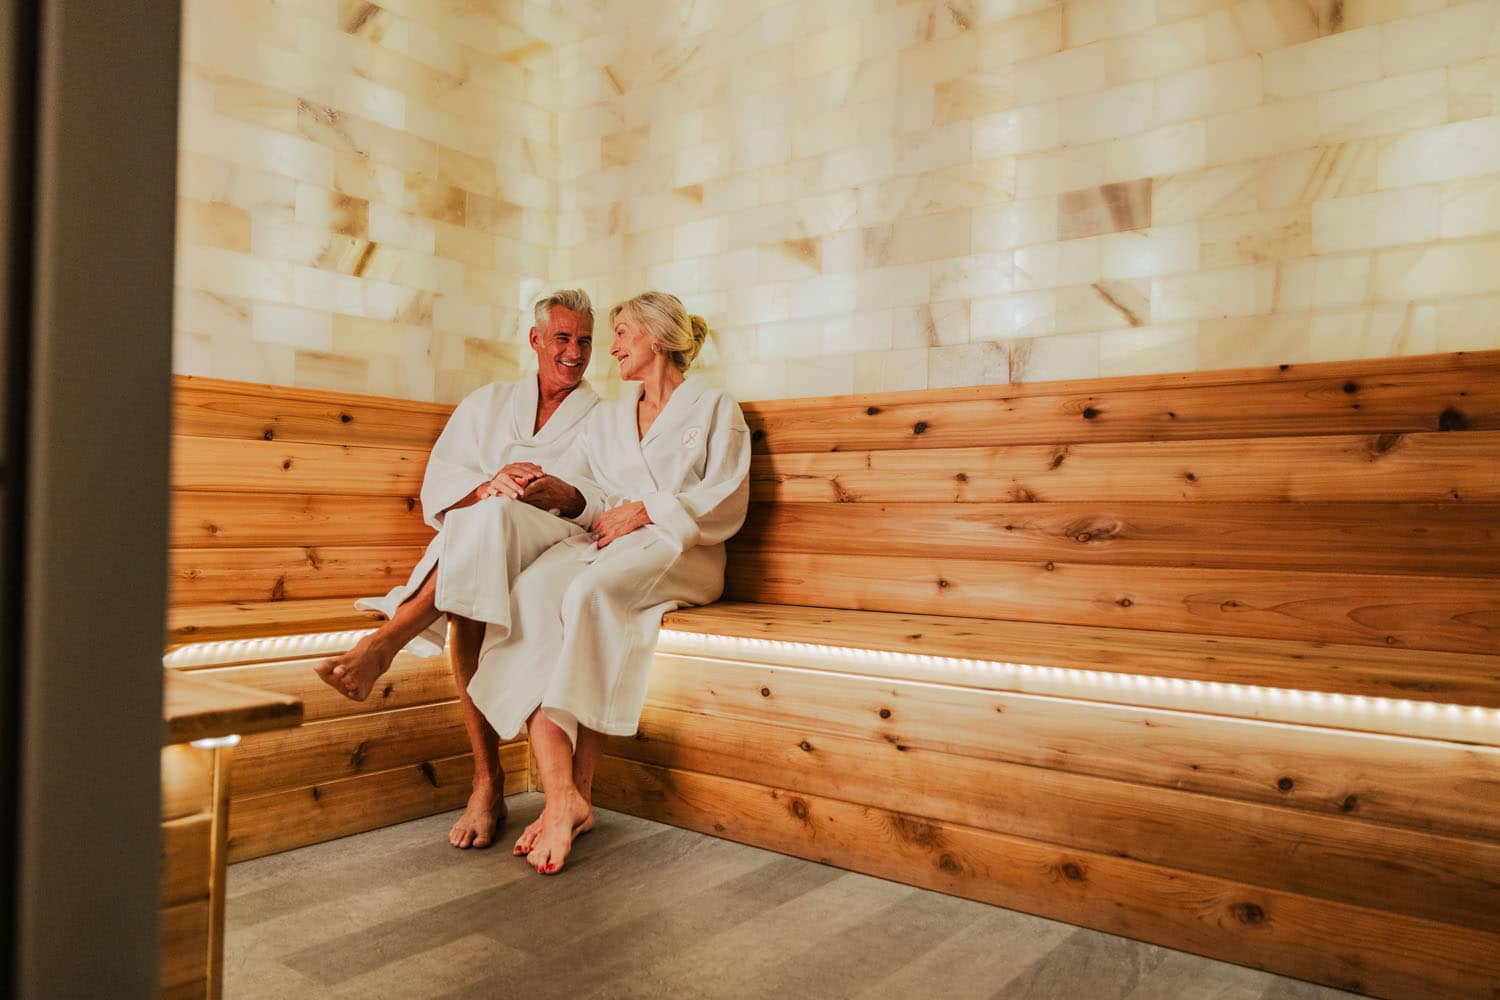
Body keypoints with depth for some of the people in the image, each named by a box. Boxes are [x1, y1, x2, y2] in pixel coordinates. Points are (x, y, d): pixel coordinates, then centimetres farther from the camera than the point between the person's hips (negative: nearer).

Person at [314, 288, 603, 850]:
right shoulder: (488, 403, 23)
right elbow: (440, 487, 9)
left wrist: (564, 497, -19)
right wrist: (492, 484, -14)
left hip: (560, 547, -2)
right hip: (469, 549, 2)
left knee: (491, 519, -37)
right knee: (467, 602, -35)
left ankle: (382, 645, -36)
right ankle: (487, 783, -30)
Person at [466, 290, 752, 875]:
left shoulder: (715, 409, 11)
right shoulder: (606, 418, 29)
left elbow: (725, 504, 0)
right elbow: (591, 492, 22)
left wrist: (645, 510, -8)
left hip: (679, 553, -4)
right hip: (603, 544, 5)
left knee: (590, 591, -37)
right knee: (532, 590, -30)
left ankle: (580, 790, -29)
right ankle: (560, 796, -37)